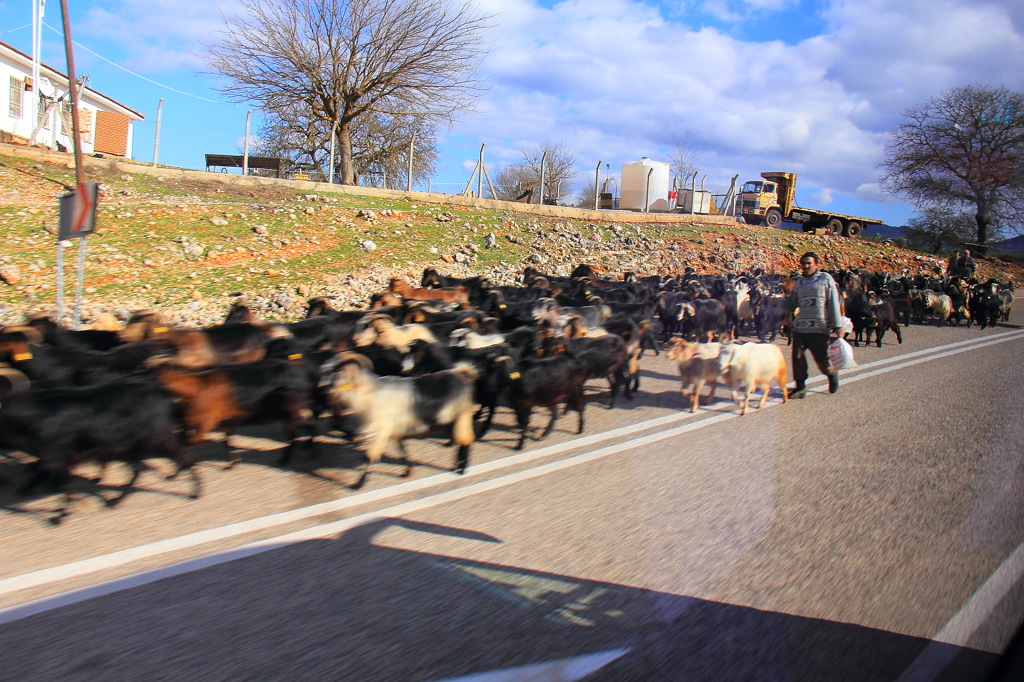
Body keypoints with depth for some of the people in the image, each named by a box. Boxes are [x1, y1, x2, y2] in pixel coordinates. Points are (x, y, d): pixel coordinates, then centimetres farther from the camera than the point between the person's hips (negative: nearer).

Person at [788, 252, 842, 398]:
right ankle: (800, 386, 8)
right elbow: (792, 304, 18)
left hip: (819, 327, -4)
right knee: (798, 356, -2)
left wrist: (836, 325, -8)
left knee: (821, 358, 0)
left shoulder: (825, 278, 3)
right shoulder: (799, 281, 16)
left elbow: (833, 303, -3)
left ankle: (832, 375, 31)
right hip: (800, 326, 4)